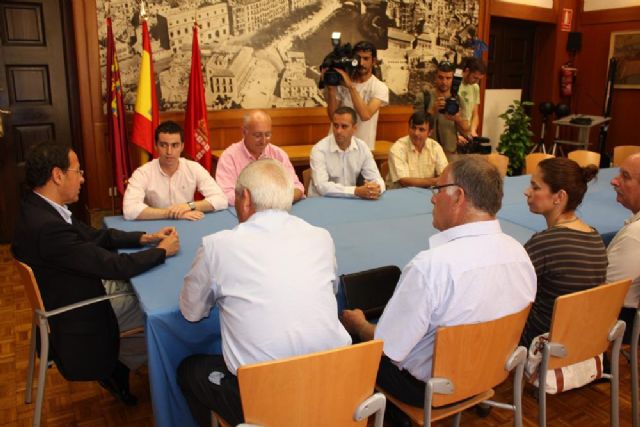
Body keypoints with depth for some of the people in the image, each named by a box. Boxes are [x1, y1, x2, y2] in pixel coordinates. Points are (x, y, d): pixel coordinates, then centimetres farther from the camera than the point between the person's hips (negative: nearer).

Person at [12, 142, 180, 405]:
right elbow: (116, 266, -30)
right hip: (76, 332, -9)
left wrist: (144, 238, -5)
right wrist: (162, 251, -15)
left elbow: (97, 236, 6)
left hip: (71, 305, 9)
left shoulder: (38, 209, -4)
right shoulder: (47, 227, -34)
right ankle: (115, 370, 21)